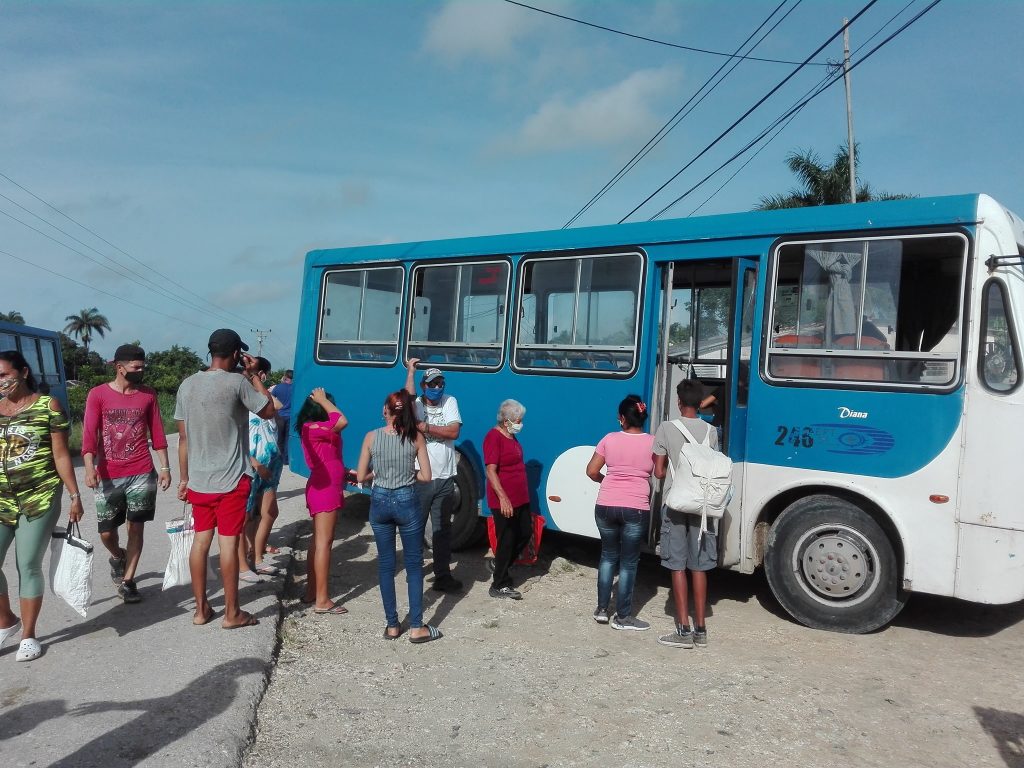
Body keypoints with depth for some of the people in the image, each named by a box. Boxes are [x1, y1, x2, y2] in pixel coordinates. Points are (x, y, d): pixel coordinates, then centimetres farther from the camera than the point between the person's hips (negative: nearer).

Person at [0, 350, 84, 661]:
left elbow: (60, 455, -3)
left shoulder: (48, 406, -2)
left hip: (40, 498, -4)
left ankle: (28, 635, 16)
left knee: (28, 565, 1)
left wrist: (75, 495, -5)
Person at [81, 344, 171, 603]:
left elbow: (157, 433, 7)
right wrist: (90, 468, -19)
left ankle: (127, 581, 14)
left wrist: (165, 467, 4)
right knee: (106, 532, 5)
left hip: (142, 474, 1)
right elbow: (89, 434, -7)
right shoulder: (98, 394, -1)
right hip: (108, 475, -1)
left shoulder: (148, 395, 5)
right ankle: (117, 557, 39)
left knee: (136, 528, 2)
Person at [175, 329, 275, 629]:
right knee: (228, 542, 0)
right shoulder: (237, 382, -13)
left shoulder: (188, 385, 5)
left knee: (200, 540, 12)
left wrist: (184, 478, 15)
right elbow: (268, 411, 0)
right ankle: (232, 613, 9)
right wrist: (254, 374, 5)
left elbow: (183, 437, 8)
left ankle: (201, 609, 21)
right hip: (231, 479, -6)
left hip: (198, 480, 6)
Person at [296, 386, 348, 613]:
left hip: (325, 487, 11)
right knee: (324, 542, -9)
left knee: (318, 540, 15)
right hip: (325, 489, -11)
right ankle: (322, 600, -7)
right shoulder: (312, 428, -16)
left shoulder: (315, 429, 14)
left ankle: (312, 591, 23)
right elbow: (342, 421, -27)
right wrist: (322, 400, -15)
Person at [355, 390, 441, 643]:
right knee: (414, 564, 8)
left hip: (379, 502, 2)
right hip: (406, 502, -1)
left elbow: (361, 476, -2)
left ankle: (392, 625, 19)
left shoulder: (372, 437, -5)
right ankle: (416, 627, 10)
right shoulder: (416, 437, -7)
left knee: (385, 564, 12)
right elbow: (426, 476, -7)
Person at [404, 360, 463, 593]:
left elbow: (454, 432, -9)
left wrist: (426, 427, -13)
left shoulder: (450, 402, 3)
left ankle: (443, 574, 18)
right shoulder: (417, 404, -3)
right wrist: (410, 372, -25)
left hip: (444, 478, 3)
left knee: (442, 529, 10)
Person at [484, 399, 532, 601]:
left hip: (520, 499, 9)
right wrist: (503, 497, -31)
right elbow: (490, 470, -23)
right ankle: (500, 586, 11)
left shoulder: (511, 436, 13)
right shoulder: (494, 437, -16)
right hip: (504, 501, -9)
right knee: (507, 541, -1)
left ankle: (502, 564, 35)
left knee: (526, 533, 17)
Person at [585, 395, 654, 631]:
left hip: (606, 506, 2)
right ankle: (623, 616, 12)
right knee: (629, 562, 8)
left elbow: (591, 471, 2)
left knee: (608, 555, 19)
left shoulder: (609, 439, 0)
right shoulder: (652, 442, -3)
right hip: (636, 509, -2)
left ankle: (602, 609, 22)